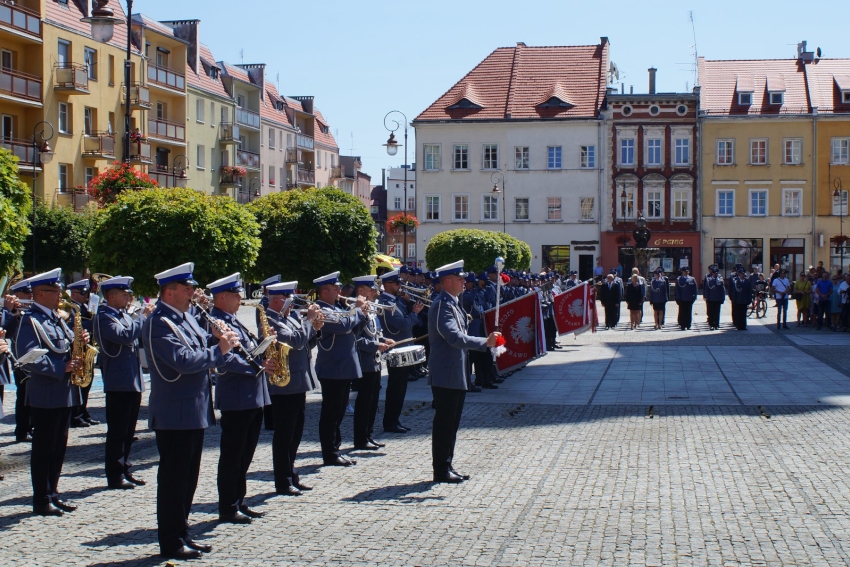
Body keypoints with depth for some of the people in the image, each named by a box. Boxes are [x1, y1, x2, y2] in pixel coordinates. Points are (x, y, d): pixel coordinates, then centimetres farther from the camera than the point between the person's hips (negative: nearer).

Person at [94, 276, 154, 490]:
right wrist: (143, 316, -18)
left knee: (128, 431, 14)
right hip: (118, 382, -9)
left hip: (133, 381, 9)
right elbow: (125, 336, -27)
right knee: (117, 431, -3)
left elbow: (139, 338, 19)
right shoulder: (103, 317, -12)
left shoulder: (124, 316, 15)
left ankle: (124, 470, 23)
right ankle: (115, 476, 3)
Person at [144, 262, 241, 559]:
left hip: (194, 410, 9)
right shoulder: (159, 323, -17)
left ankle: (182, 534, 24)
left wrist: (217, 338, -1)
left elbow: (198, 350, 18)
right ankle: (170, 543, 7)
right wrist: (218, 349, -18)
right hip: (174, 414, -9)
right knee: (173, 478, -1)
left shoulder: (187, 316, 12)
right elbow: (184, 360, -27)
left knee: (188, 478, 15)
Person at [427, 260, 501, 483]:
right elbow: (455, 338, -27)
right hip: (446, 375, -10)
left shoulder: (453, 304, 15)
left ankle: (447, 467, 21)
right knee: (444, 423, -3)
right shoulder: (442, 306, -17)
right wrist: (485, 342, -27)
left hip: (457, 375, 10)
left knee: (452, 423, 14)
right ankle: (441, 470, 3)